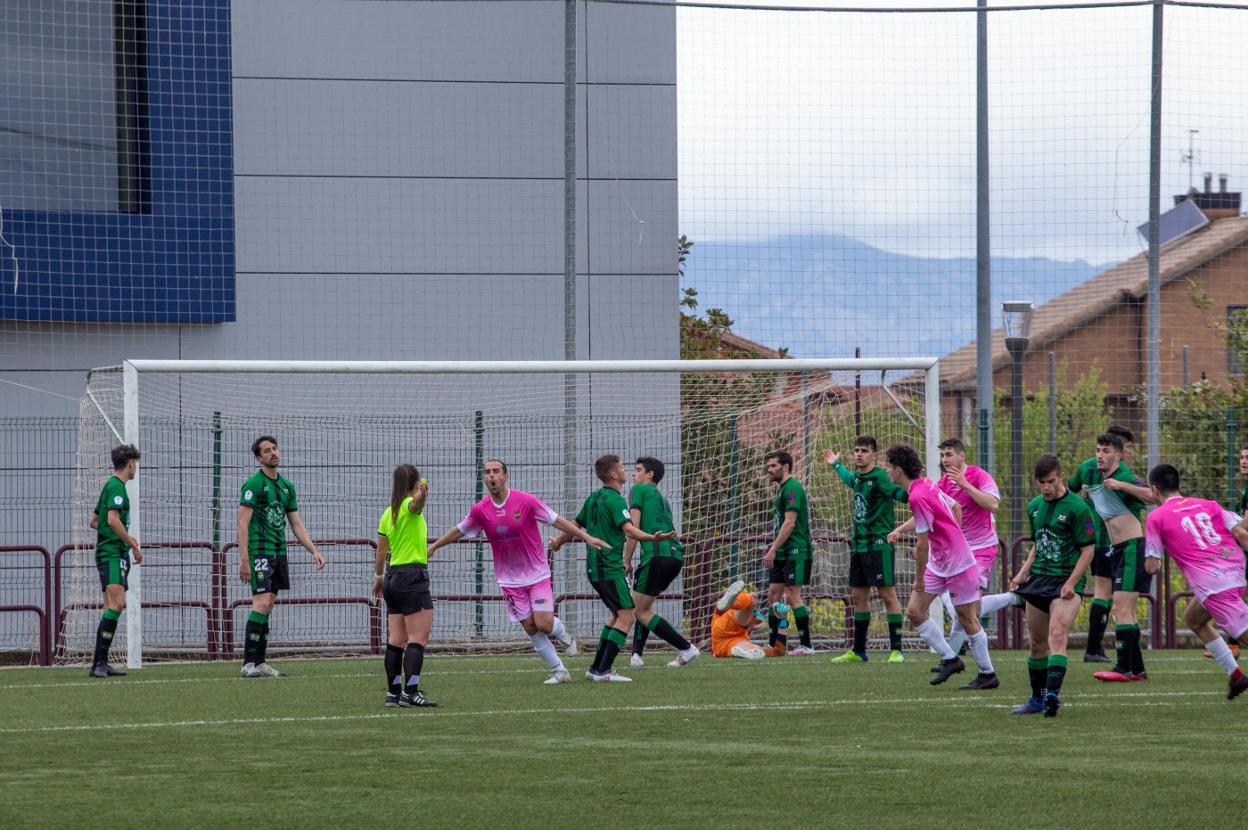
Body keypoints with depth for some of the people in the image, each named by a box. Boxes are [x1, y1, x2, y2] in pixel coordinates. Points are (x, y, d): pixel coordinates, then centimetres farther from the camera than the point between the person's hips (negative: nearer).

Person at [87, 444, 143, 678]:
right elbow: (113, 519, -21)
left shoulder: (110, 486, 20)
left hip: (111, 554, 11)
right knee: (116, 604, -19)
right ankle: (99, 662, -25)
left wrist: (126, 538, 28)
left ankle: (101, 663, 8)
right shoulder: (116, 487, -10)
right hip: (113, 553, -11)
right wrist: (133, 545, -14)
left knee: (114, 607, 9)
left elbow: (94, 521, 27)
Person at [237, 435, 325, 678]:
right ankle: (249, 664, -14)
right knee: (262, 603, -15)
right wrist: (244, 560, -18)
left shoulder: (286, 485, 15)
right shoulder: (254, 484, -8)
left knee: (268, 606, 7)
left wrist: (314, 551, 11)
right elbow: (243, 523, -12)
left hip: (279, 552, 8)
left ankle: (260, 662, 9)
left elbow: (296, 524, 20)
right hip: (260, 551, -8)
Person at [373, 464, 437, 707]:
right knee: (418, 638, -10)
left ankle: (393, 692, 10)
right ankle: (411, 692, -19)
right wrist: (422, 494, -56)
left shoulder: (388, 513, 13)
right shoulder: (410, 506, -8)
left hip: (393, 576, 8)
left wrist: (379, 576, 33)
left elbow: (382, 549, 20)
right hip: (413, 575, -8)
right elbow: (416, 504, -34)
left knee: (396, 639, 9)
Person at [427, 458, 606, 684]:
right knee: (530, 628, -1)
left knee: (544, 624, -12)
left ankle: (562, 633, 25)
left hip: (537, 574, -2)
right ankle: (559, 671, 10)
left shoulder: (526, 502, -12)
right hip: (510, 579, 2)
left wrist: (586, 537, -9)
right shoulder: (480, 510, -4)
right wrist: (433, 547, 18)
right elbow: (459, 531, 13)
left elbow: (557, 521, -6)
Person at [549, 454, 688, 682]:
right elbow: (628, 529, -28)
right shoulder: (615, 500, -12)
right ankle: (603, 671, -19)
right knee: (626, 616, -12)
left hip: (594, 567, 10)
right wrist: (652, 538, -43)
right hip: (610, 568, -10)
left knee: (617, 615, 18)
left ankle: (597, 668, 17)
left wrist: (557, 543, 44)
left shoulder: (594, 499, 15)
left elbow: (575, 526, 26)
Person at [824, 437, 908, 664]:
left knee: (887, 594, -8)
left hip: (878, 544, -9)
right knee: (858, 596, 12)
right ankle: (858, 651, 19)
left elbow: (901, 494, -24)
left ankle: (896, 650, -7)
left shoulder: (879, 478, -13)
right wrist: (836, 465, 52)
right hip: (859, 544, 9)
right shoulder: (857, 477, 12)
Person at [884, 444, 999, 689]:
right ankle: (950, 659, 12)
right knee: (914, 611, 5)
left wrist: (919, 578, -12)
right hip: (938, 562, 9)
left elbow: (922, 544, -22)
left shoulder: (918, 497, -24)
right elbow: (956, 509, 17)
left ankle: (988, 675, 13)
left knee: (967, 619, 1)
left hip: (958, 565, -9)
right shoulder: (927, 484, 4)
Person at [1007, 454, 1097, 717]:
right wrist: (1023, 573, 10)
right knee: (1038, 642, 11)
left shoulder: (1077, 507, -10)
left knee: (1057, 636, -21)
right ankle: (1037, 699, 22)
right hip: (1038, 578, 7)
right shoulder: (1035, 506, 11)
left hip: (1065, 581, -7)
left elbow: (1088, 549, -9)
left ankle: (1052, 694, -29)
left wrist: (1071, 584, -17)